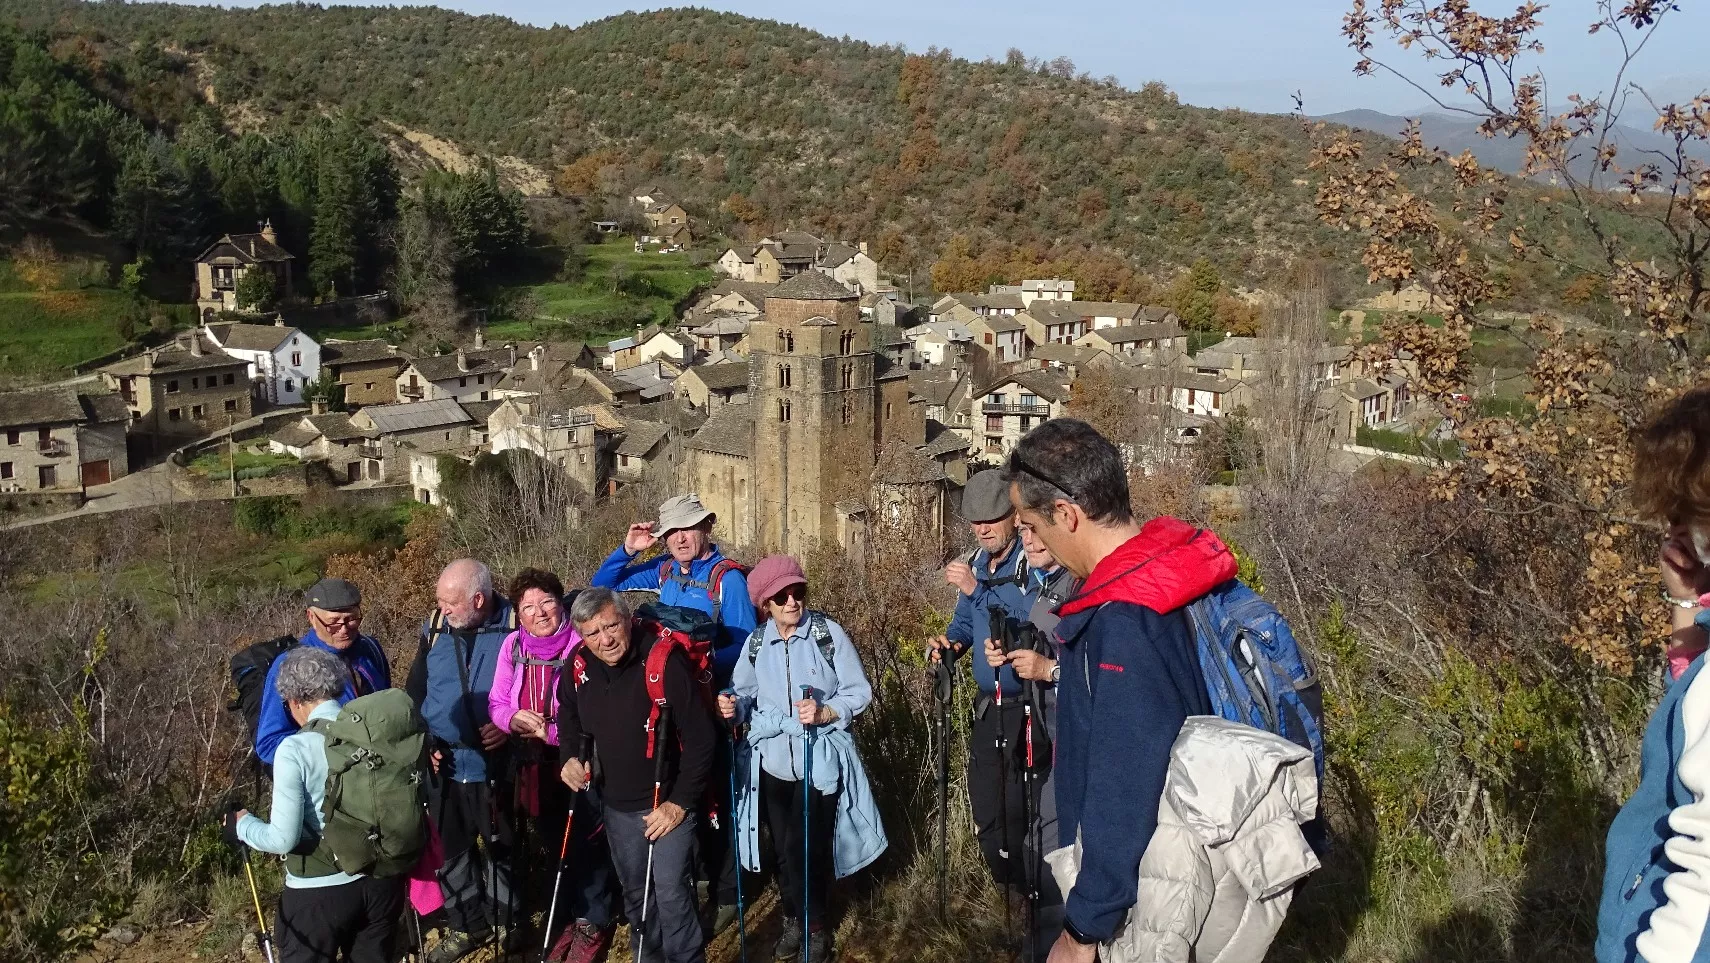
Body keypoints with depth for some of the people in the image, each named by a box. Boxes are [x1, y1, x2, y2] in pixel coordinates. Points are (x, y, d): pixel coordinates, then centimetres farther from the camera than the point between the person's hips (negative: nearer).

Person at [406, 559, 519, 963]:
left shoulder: (517, 629, -12)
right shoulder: (435, 629, -2)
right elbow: (414, 692, 9)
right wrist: (421, 741, -1)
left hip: (496, 764, -3)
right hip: (443, 765, 3)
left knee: (502, 847, 13)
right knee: (450, 849, 15)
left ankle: (506, 918, 34)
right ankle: (466, 924, 33)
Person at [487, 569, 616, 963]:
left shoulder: (581, 645, -19)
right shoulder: (513, 645, -2)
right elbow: (496, 702, 3)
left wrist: (553, 731, -26)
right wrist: (514, 719, -18)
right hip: (534, 766, 6)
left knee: (585, 844, 4)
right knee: (551, 843, 21)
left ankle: (593, 923, 25)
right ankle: (568, 913, 42)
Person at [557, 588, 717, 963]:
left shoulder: (665, 662, -23)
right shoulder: (579, 669, -7)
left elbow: (700, 738, -19)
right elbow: (568, 717, 16)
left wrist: (680, 803, -18)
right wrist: (569, 757, -2)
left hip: (666, 802, -5)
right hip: (615, 806, 6)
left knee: (671, 891, -10)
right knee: (634, 891, 19)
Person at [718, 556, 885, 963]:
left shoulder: (829, 632, -10)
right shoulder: (755, 643, 0)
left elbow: (859, 691, -8)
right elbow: (745, 695, 9)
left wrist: (825, 713, -23)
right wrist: (732, 705, -14)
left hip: (821, 761, -3)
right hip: (772, 761, 4)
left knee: (808, 848, 0)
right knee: (783, 847, 14)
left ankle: (817, 926, 23)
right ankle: (794, 920, 36)